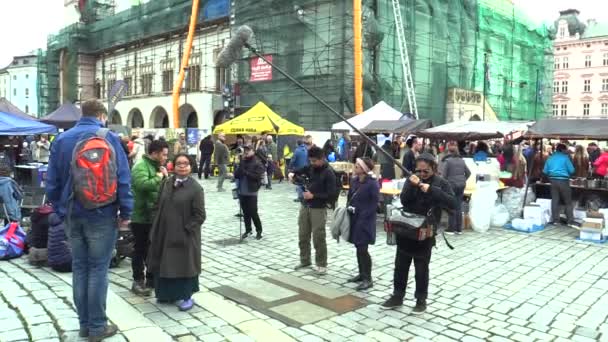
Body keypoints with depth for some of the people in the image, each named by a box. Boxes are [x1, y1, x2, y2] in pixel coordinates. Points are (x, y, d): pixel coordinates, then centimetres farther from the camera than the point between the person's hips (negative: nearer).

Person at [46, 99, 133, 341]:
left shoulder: (61, 139, 7)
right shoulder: (108, 137, -8)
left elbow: (52, 181, 9)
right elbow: (122, 178, -12)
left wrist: (61, 210, 16)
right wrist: (125, 212, -6)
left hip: (72, 215, 5)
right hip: (101, 214, -4)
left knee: (79, 268, 12)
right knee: (98, 269, 2)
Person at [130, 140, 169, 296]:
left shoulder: (157, 166, 14)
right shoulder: (141, 166, -16)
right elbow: (143, 185, -35)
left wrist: (166, 176, -2)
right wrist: (158, 177, -20)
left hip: (155, 215, 9)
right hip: (141, 216, -9)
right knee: (140, 249, 2)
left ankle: (151, 279, 28)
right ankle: (138, 281, 14)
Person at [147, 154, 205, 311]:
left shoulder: (196, 188, -12)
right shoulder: (166, 183, 6)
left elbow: (200, 215, -12)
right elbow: (160, 205, 12)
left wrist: (186, 229, -16)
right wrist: (158, 227, 5)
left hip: (184, 236, -5)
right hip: (165, 232, 6)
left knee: (184, 264, 4)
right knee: (164, 263, 14)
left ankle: (186, 296, 19)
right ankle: (167, 293, 32)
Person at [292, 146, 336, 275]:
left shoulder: (329, 173, -12)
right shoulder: (310, 168, 6)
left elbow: (331, 194, -16)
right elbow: (300, 171, 21)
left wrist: (313, 196, -21)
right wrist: (292, 174, -3)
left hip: (319, 209, -6)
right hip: (305, 206, 6)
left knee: (318, 238, -3)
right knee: (303, 236, 12)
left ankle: (321, 264, 10)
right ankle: (305, 260, 27)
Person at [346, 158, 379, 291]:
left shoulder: (372, 184, -15)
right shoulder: (354, 181, 6)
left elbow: (374, 203, -15)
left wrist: (363, 216, -19)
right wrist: (349, 208, 4)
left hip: (365, 220, -7)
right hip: (353, 218, 7)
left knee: (362, 249, -5)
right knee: (358, 247, 14)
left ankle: (368, 279, 5)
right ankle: (362, 274, 28)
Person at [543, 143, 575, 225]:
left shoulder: (550, 158, 8)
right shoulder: (565, 157, -5)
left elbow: (545, 171, 8)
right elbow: (571, 170, -5)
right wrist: (566, 172, 15)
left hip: (553, 180, 4)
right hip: (563, 180, -4)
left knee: (555, 200, 7)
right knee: (568, 201, 4)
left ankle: (555, 219, 7)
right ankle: (570, 220, 4)